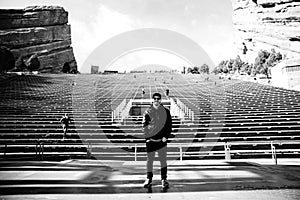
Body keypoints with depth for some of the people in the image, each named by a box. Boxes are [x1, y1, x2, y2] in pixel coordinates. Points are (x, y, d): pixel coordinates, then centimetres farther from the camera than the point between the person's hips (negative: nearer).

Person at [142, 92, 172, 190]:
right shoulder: (148, 112, 2)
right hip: (150, 140, 0)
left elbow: (169, 125, 4)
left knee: (163, 160, 6)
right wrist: (147, 136, -9)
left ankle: (164, 179, 18)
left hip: (162, 139, 0)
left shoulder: (166, 111, 4)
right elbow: (144, 125, 2)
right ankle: (149, 179, 23)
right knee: (149, 160, 8)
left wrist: (166, 136, -6)